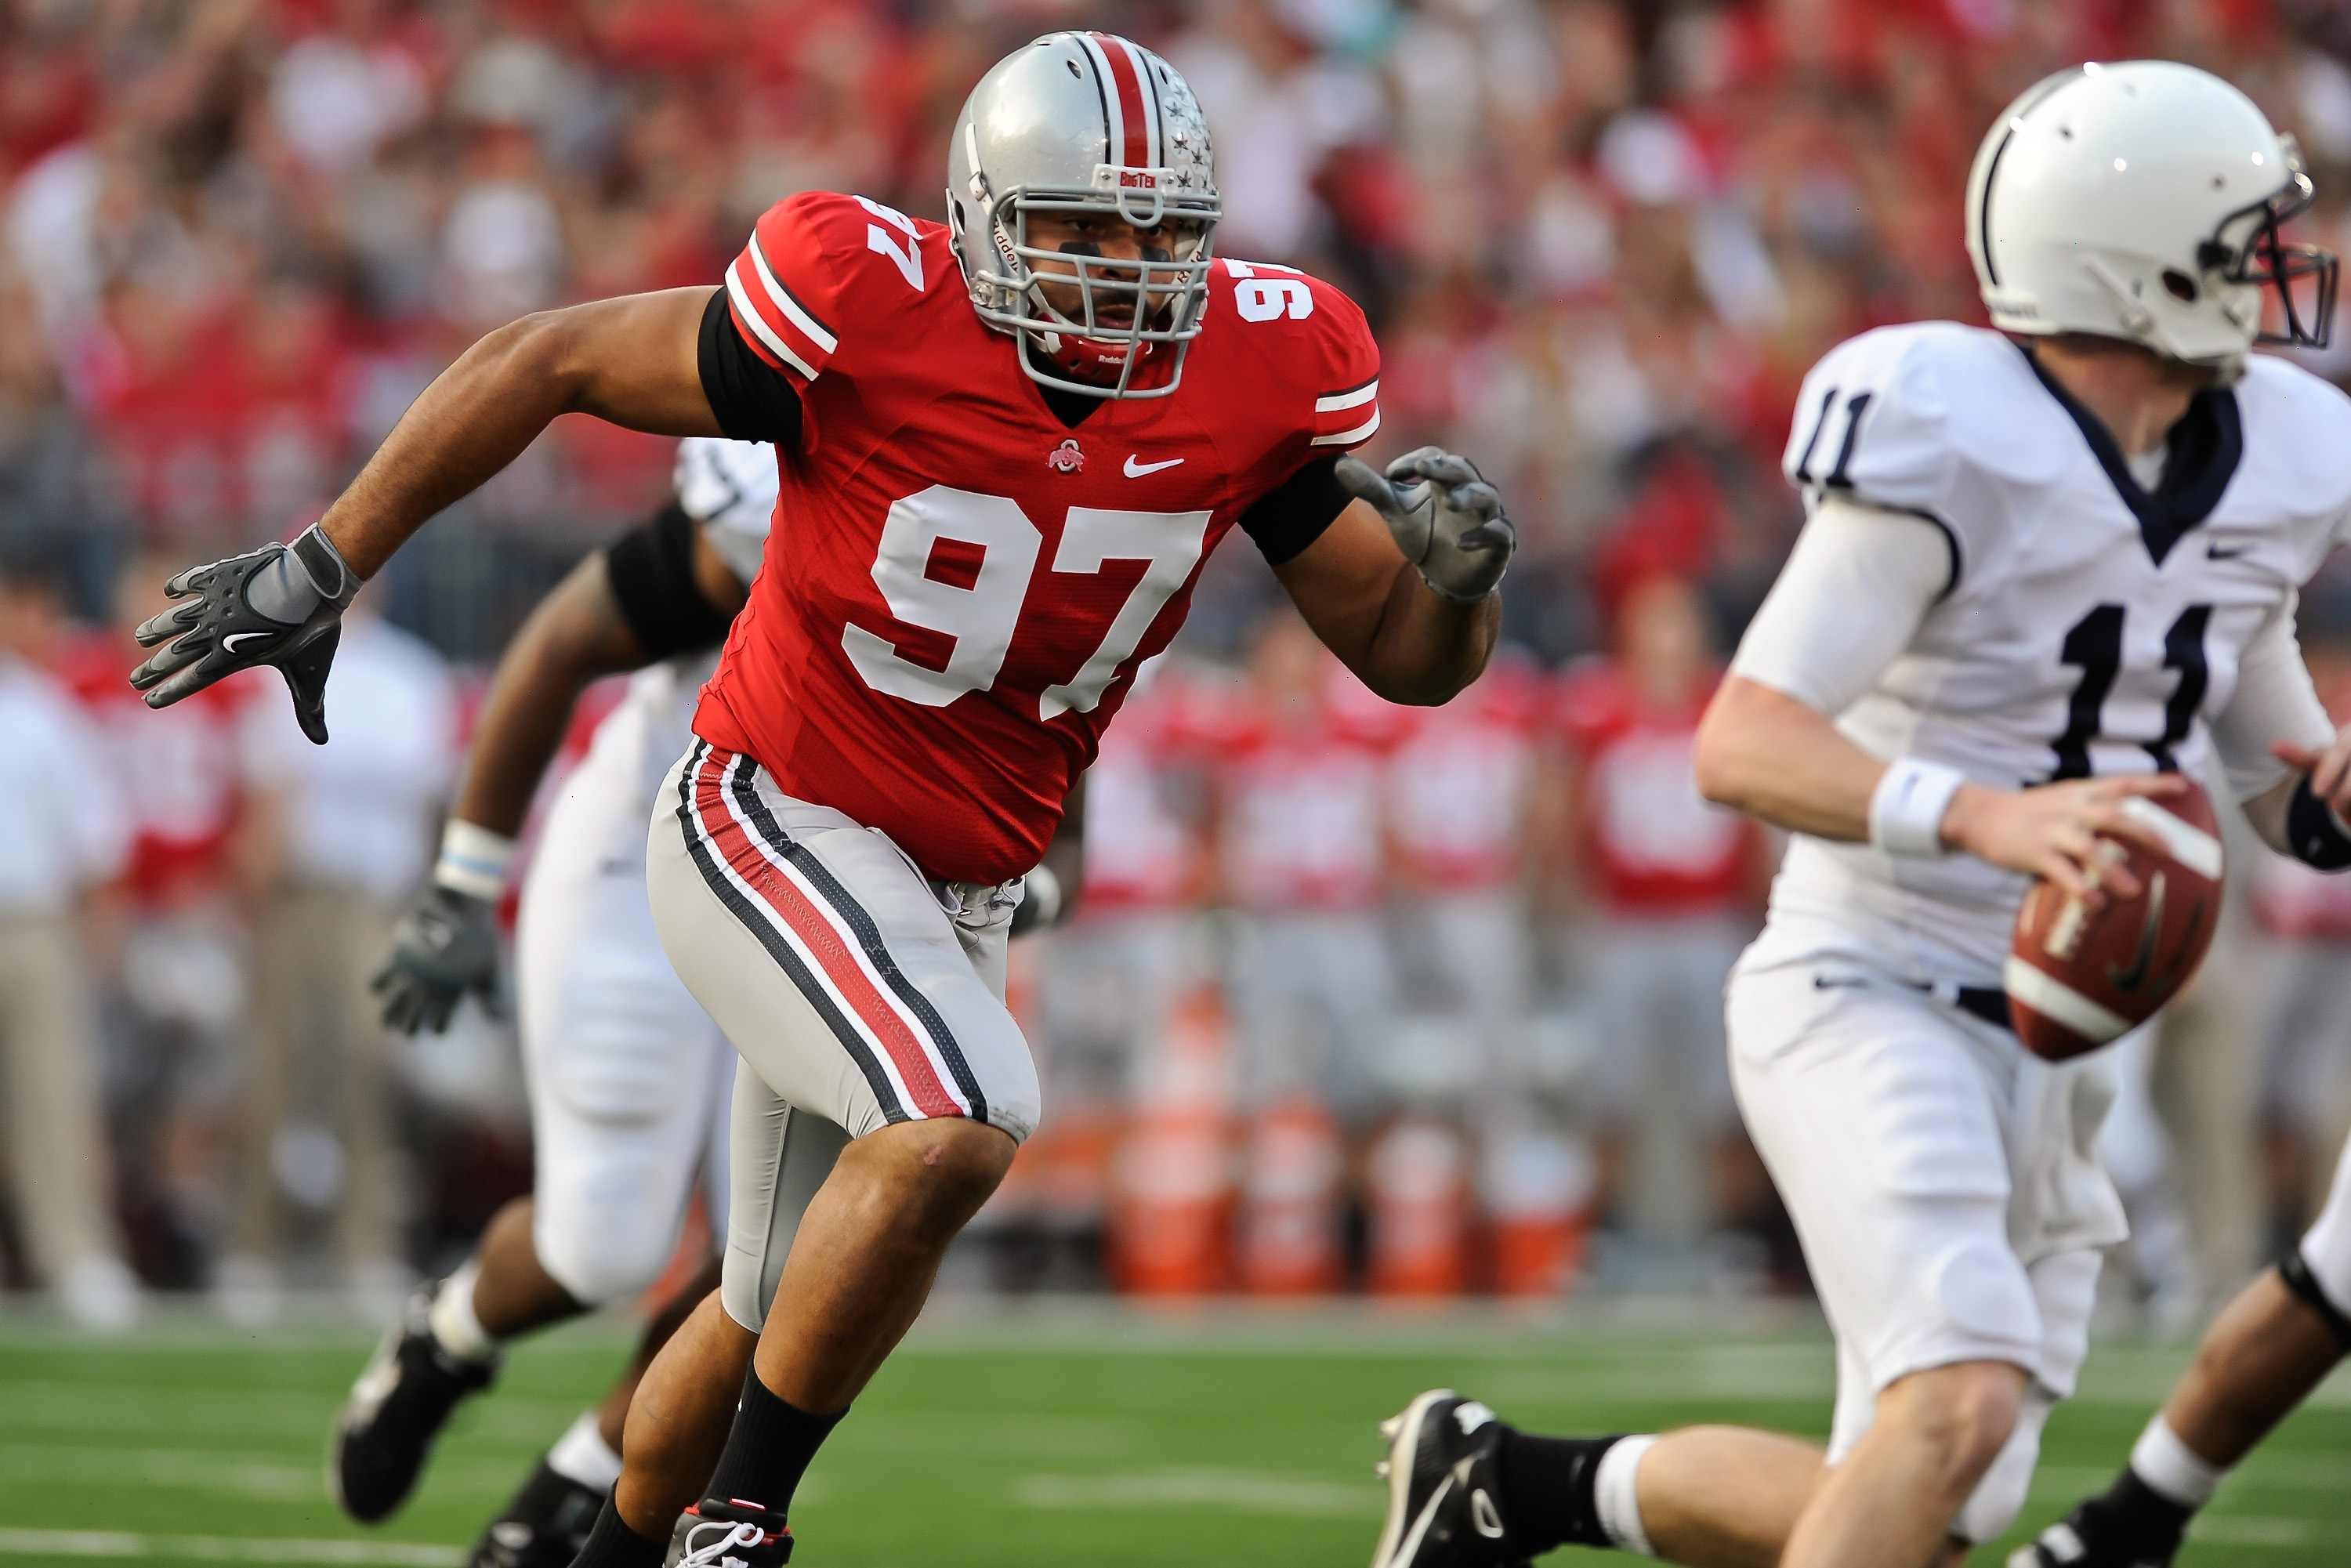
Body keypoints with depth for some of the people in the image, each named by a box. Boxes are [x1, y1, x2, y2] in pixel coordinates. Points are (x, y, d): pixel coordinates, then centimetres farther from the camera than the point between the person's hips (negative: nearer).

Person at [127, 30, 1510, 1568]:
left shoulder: (1258, 370, -9)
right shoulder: (872, 308, -22)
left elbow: (1405, 657, 0)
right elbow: (552, 362, -12)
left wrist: (1453, 570, -23)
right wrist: (319, 572, -11)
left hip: (958, 888, 6)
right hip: (772, 821, -6)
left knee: (785, 1312, 15)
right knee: (958, 1128, -30)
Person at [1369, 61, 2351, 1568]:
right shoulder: (1953, 455, -19)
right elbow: (1740, 746, -24)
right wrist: (1982, 819, -40)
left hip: (2052, 1049, 8)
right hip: (1872, 1004, -8)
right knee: (1962, 1405, -28)